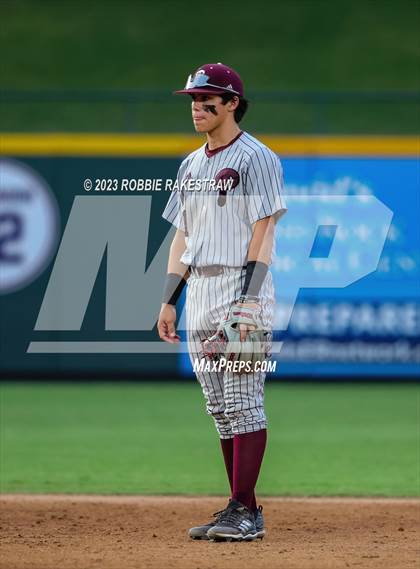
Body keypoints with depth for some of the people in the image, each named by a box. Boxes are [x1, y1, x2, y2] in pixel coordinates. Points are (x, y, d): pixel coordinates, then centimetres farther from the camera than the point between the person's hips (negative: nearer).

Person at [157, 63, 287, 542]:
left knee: (243, 403, -10)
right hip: (199, 296, 8)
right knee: (220, 408, 8)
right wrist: (168, 300, 13)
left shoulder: (254, 158, -6)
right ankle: (240, 509, 12)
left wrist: (249, 300, -21)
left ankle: (246, 513, -11)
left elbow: (264, 233, -13)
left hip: (240, 290, -8)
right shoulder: (192, 165, 18)